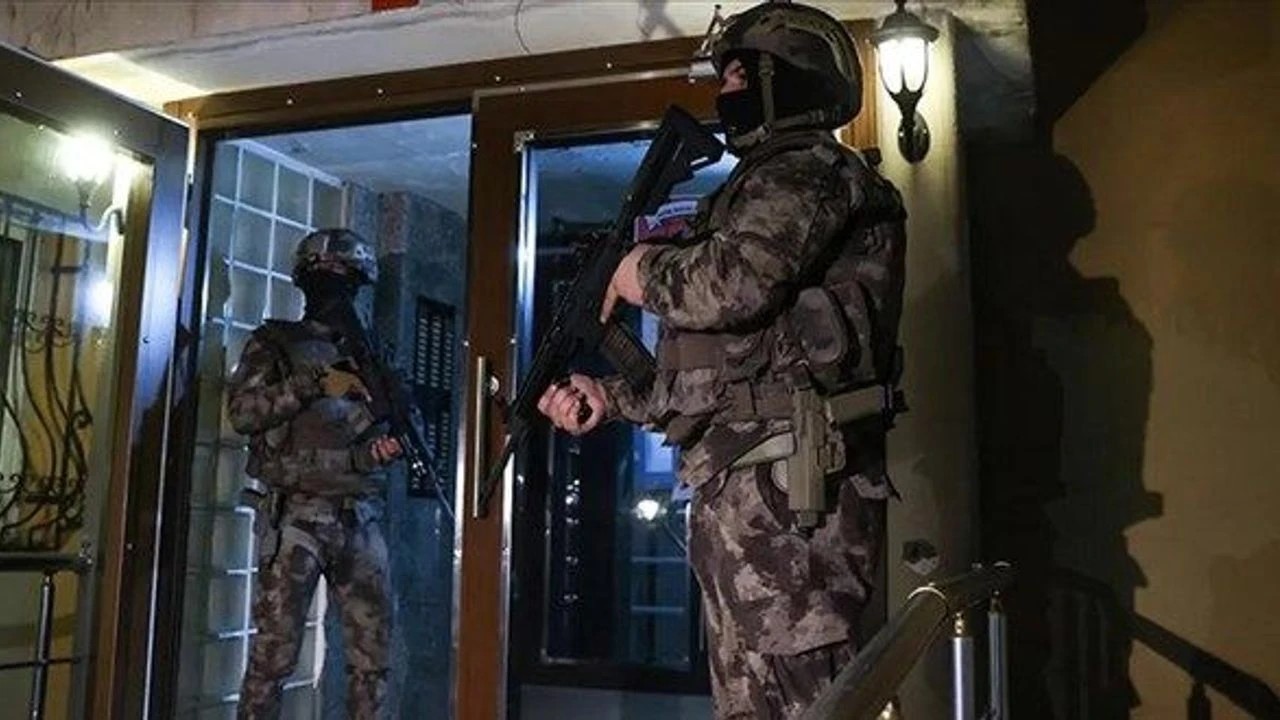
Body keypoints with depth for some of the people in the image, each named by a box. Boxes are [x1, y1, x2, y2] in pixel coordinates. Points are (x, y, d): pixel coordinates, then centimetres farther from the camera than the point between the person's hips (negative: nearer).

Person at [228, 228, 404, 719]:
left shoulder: (364, 352, 18)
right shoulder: (274, 343, 7)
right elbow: (241, 411, -7)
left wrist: (382, 447, -4)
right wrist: (315, 385, -14)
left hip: (360, 519, 4)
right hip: (295, 517, -4)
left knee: (373, 655, 5)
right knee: (275, 652, -5)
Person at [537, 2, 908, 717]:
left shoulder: (808, 170, -2)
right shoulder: (766, 184, 27)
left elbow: (732, 286, -23)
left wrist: (646, 272, -2)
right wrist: (611, 397, 20)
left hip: (785, 483, -10)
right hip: (745, 487, 10)